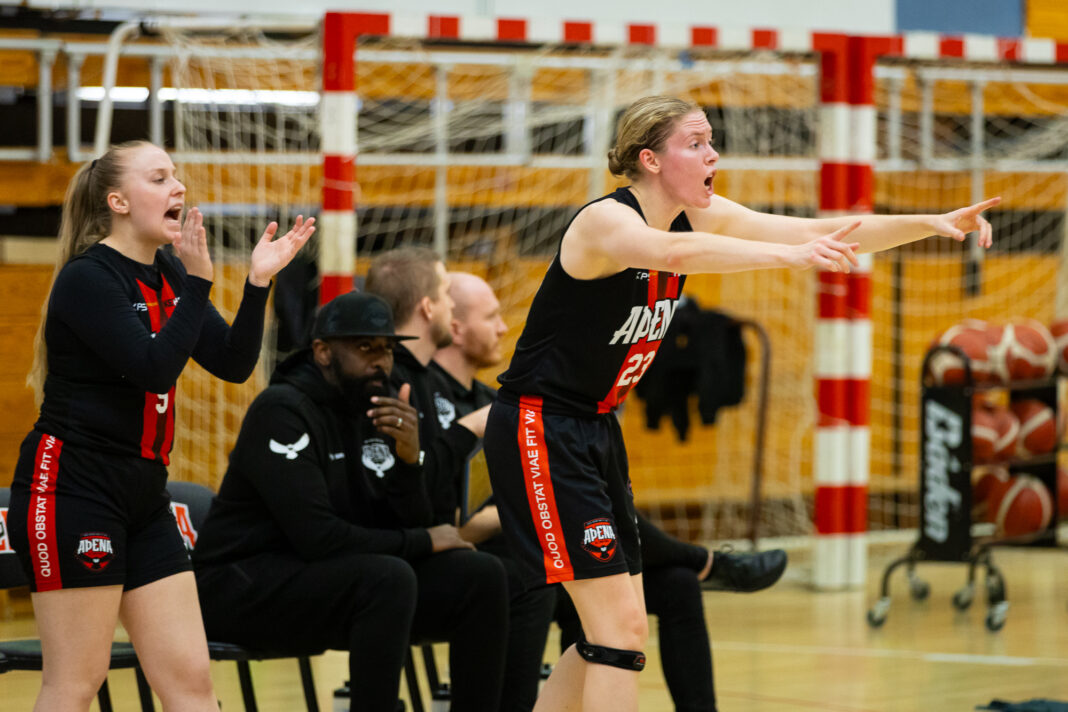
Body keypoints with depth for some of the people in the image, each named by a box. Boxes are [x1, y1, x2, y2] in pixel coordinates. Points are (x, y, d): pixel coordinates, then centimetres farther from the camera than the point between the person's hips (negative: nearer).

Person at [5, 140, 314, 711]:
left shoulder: (168, 273, 11)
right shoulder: (87, 279, -13)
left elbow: (233, 364, 6)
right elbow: (154, 367, -22)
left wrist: (258, 282, -6)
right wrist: (198, 283, -23)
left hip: (142, 495, 8)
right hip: (71, 491, -8)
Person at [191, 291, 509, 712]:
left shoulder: (375, 412, 7)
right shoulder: (282, 410, -16)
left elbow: (410, 524, 3)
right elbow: (316, 536, -25)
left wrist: (408, 460, -16)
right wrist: (423, 542, -14)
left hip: (334, 577, 8)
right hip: (245, 583, -8)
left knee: (481, 577, -7)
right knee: (391, 578, -33)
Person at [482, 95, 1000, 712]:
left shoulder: (699, 217, 3)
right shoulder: (605, 221, -21)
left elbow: (817, 233, -2)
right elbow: (673, 253, -44)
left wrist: (932, 224, -14)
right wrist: (789, 255, -57)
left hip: (595, 429, 9)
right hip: (539, 429, -9)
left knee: (612, 633, 11)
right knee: (622, 627, -14)